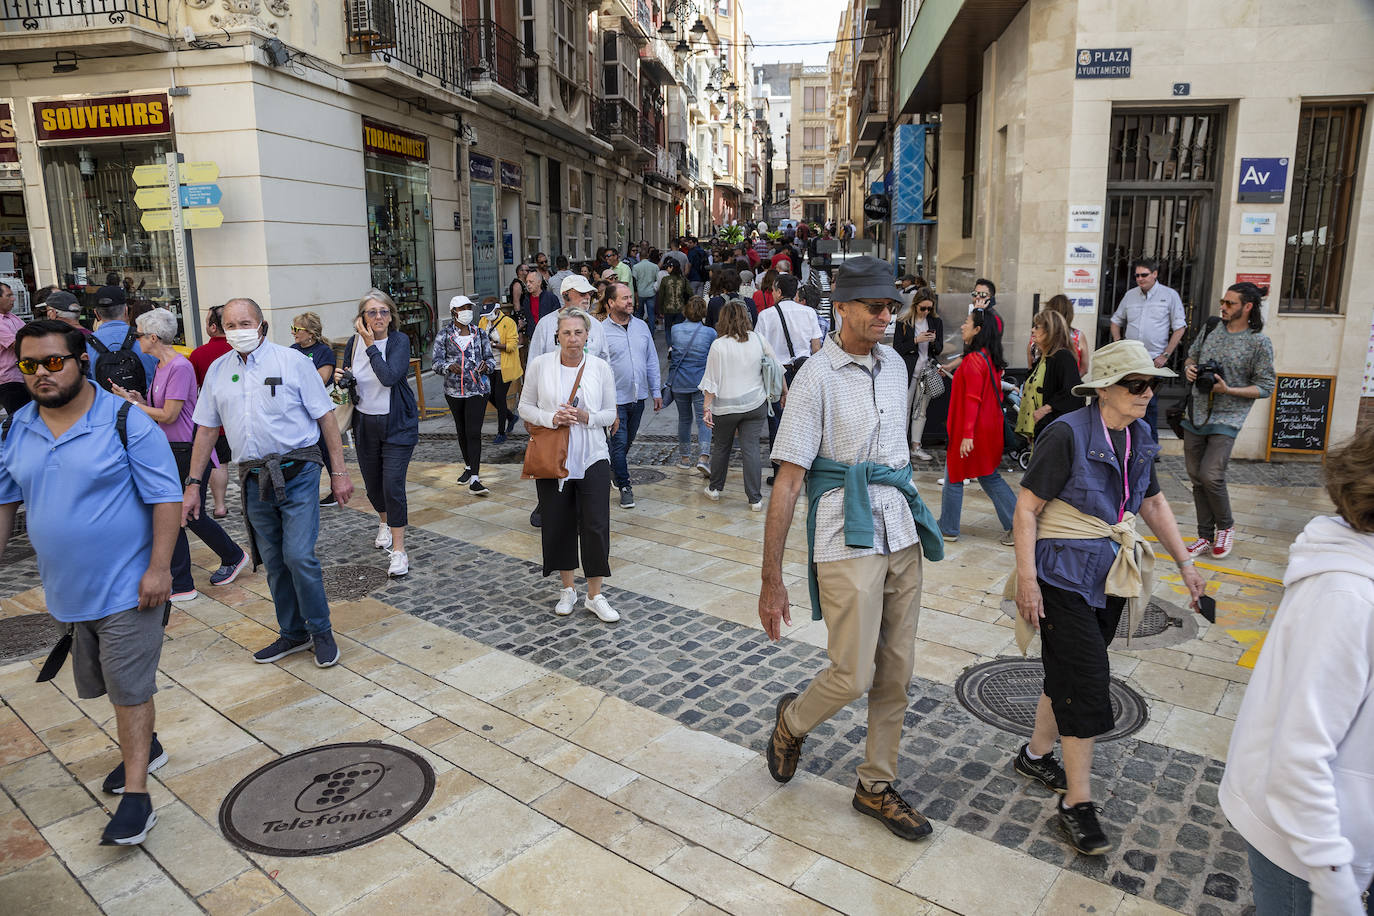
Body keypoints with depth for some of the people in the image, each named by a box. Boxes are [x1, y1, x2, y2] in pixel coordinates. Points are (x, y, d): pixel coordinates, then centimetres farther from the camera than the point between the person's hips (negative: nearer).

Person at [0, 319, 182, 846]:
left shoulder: (127, 423, -15)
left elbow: (166, 499, -15)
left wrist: (159, 567, -19)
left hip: (126, 587, -6)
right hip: (65, 589, 6)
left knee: (130, 688, -1)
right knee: (107, 683, 21)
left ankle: (135, 794, 9)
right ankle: (145, 746, 43)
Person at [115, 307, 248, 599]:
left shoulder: (180, 367, -18)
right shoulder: (161, 366, 12)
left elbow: (169, 415, -19)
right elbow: (160, 410, 16)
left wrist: (132, 403, -11)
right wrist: (139, 400, 0)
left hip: (188, 451, -9)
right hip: (169, 450, 9)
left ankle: (234, 556, 20)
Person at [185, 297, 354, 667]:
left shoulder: (292, 361, -4)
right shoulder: (218, 371, 9)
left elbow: (325, 417, -4)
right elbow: (206, 429, 14)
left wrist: (340, 471, -7)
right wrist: (193, 484, 11)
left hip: (297, 474, -4)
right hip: (254, 480, 5)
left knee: (299, 556, -10)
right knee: (274, 563, 11)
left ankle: (321, 632, 9)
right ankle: (293, 633, 26)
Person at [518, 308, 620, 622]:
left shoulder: (601, 368, 0)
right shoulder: (539, 365, -1)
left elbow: (610, 413, 6)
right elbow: (525, 407, 4)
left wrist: (586, 417, -14)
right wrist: (551, 418, -15)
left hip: (592, 458, 0)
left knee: (596, 524, -3)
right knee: (558, 524, 9)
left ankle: (595, 596, 11)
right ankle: (568, 589, 28)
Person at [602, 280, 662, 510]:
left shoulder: (642, 326, 6)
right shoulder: (601, 331, -10)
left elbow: (652, 361, 12)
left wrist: (656, 392, 10)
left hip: (638, 397, 5)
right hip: (616, 399, -5)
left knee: (628, 441, 19)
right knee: (619, 443, -2)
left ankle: (615, 469, 43)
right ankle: (624, 486, 10)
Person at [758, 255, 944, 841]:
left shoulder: (894, 364, 10)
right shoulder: (817, 378, -12)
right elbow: (787, 482, -15)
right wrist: (771, 580, -16)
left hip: (902, 534, 7)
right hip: (847, 540, -7)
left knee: (896, 672, 11)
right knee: (853, 676, -5)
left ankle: (876, 786, 29)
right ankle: (792, 721, 29)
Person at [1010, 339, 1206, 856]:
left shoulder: (1139, 436, 5)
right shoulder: (1068, 434, -18)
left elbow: (1153, 503, 18)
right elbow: (1027, 508, -17)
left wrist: (1184, 563, 17)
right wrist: (1026, 578, -21)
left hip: (1111, 576, 7)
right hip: (1066, 575, -7)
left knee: (1069, 674, 16)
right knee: (1087, 683, -6)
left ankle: (1036, 755, 36)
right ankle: (1077, 803, 7)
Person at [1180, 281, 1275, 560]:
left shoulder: (1259, 343, -6)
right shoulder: (1210, 330, 8)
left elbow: (1265, 387, -5)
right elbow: (1191, 356, 23)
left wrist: (1228, 390, -17)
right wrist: (1189, 368, 0)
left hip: (1226, 419, -5)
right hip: (1195, 414, 5)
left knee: (1210, 475, -16)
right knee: (1196, 477, 7)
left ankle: (1226, 527, 12)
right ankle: (1206, 536, 20)